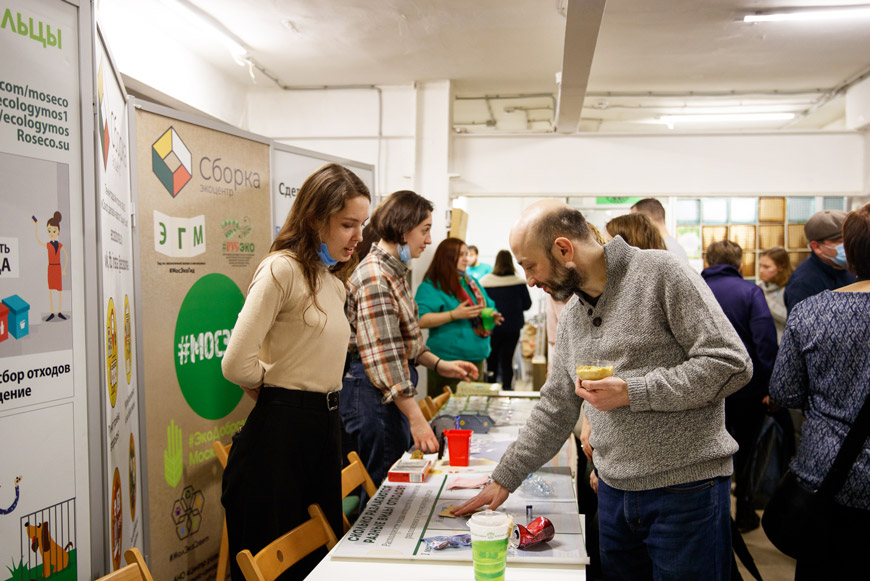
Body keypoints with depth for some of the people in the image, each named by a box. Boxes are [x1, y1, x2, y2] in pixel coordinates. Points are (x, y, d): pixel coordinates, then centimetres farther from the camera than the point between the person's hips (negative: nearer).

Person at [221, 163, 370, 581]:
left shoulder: (332, 280, 13)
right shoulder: (282, 269, -14)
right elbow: (237, 364, -21)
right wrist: (279, 391, -4)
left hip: (325, 424, 8)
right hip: (282, 427, -8)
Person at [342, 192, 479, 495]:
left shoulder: (394, 272, 12)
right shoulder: (375, 278, -21)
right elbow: (383, 357, -26)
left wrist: (439, 364, 8)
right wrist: (416, 418, -27)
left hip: (395, 386, 10)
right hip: (373, 392, -10)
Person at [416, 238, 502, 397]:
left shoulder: (472, 283, 17)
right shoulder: (431, 286, -7)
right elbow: (421, 320, -19)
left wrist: (492, 316, 1)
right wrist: (454, 315, -23)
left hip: (477, 358, 7)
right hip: (447, 360, -7)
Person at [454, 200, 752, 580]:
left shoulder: (661, 273, -12)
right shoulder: (571, 318, 10)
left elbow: (731, 364, -16)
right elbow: (554, 411, 17)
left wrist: (630, 391, -19)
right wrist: (504, 479, 15)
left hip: (687, 488, -6)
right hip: (614, 492, 7)